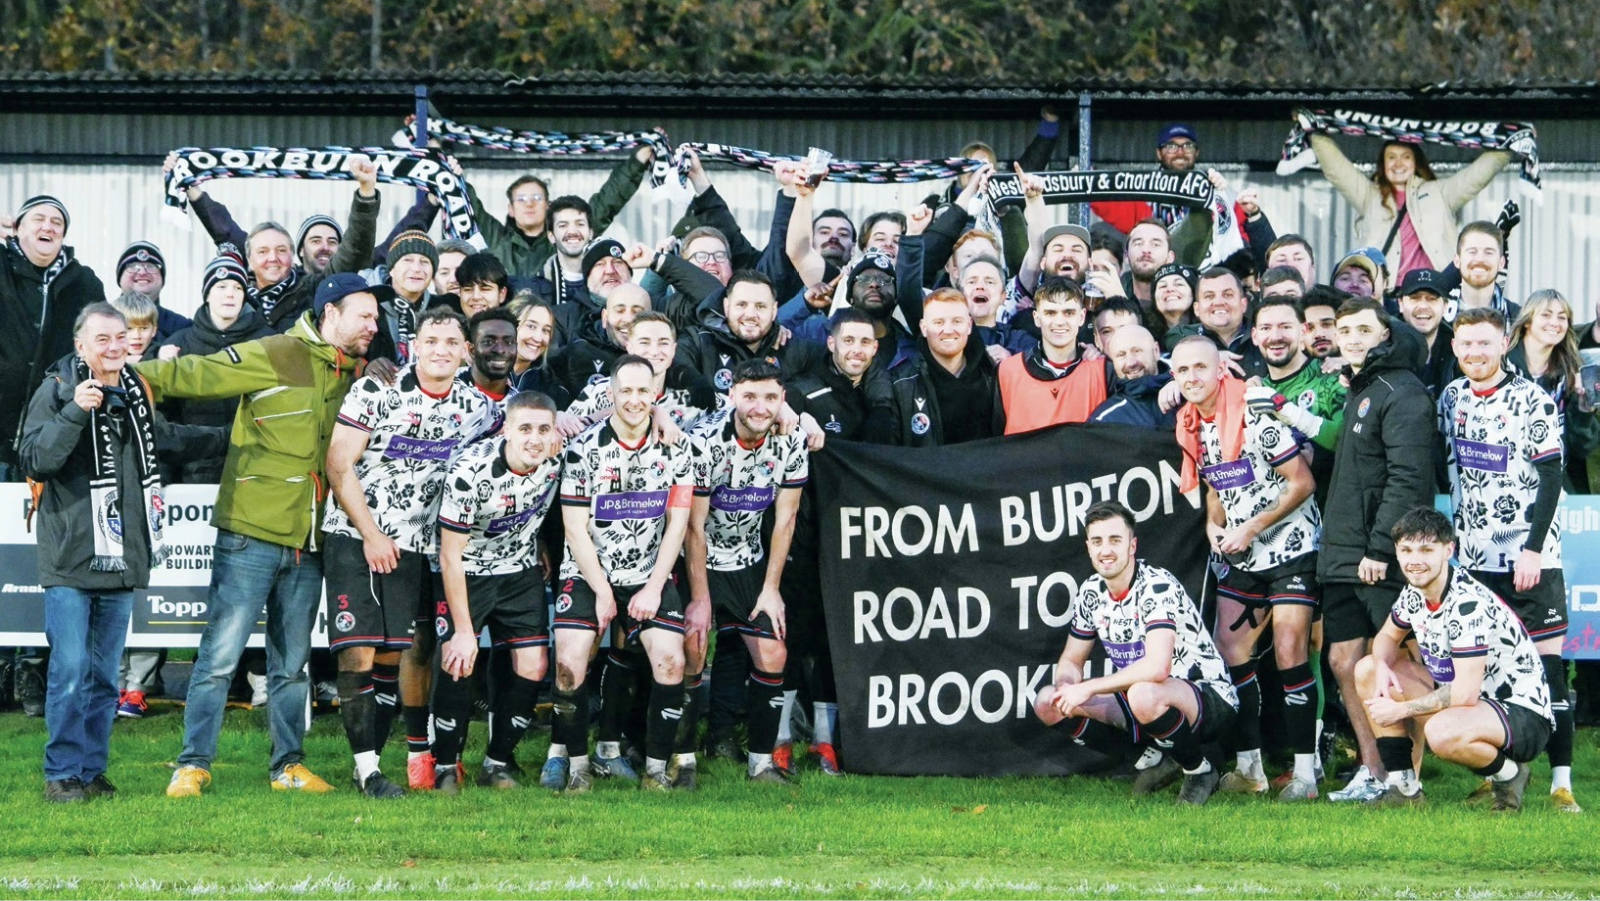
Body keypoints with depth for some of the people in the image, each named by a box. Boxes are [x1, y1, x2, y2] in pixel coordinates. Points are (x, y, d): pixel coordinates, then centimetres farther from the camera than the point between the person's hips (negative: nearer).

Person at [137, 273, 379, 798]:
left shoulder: (354, 376, 12)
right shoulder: (274, 358, -9)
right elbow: (191, 376, -13)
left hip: (308, 544, 6)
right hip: (251, 534, -6)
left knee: (292, 664, 13)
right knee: (221, 655, -6)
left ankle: (289, 765, 21)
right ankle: (193, 765, -1)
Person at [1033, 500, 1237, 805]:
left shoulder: (1157, 587, -23)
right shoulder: (1091, 592, 0)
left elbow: (1157, 666, -37)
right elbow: (1072, 660, 12)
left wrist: (1088, 688, -29)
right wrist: (1066, 687, -13)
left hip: (1210, 698, -8)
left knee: (1144, 695, -41)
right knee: (1048, 703, -4)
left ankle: (1199, 771, -10)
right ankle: (1157, 758, 6)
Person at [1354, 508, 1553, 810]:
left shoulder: (1468, 603, -28)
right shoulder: (1415, 591, -2)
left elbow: (1465, 694, -31)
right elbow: (1388, 637, 17)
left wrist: (1401, 709, -22)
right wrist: (1382, 665, -8)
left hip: (1524, 715, -9)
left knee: (1442, 732, -39)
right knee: (1368, 670, 4)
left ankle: (1508, 774, -7)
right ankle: (1404, 787, 6)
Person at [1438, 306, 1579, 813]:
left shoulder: (1532, 401, -7)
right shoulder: (1451, 399, 9)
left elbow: (1551, 479, -11)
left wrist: (1532, 550, -16)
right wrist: (1454, 537, 11)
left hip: (1529, 557, -5)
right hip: (1474, 557, 5)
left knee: (1546, 666, -8)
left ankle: (1562, 783, -9)